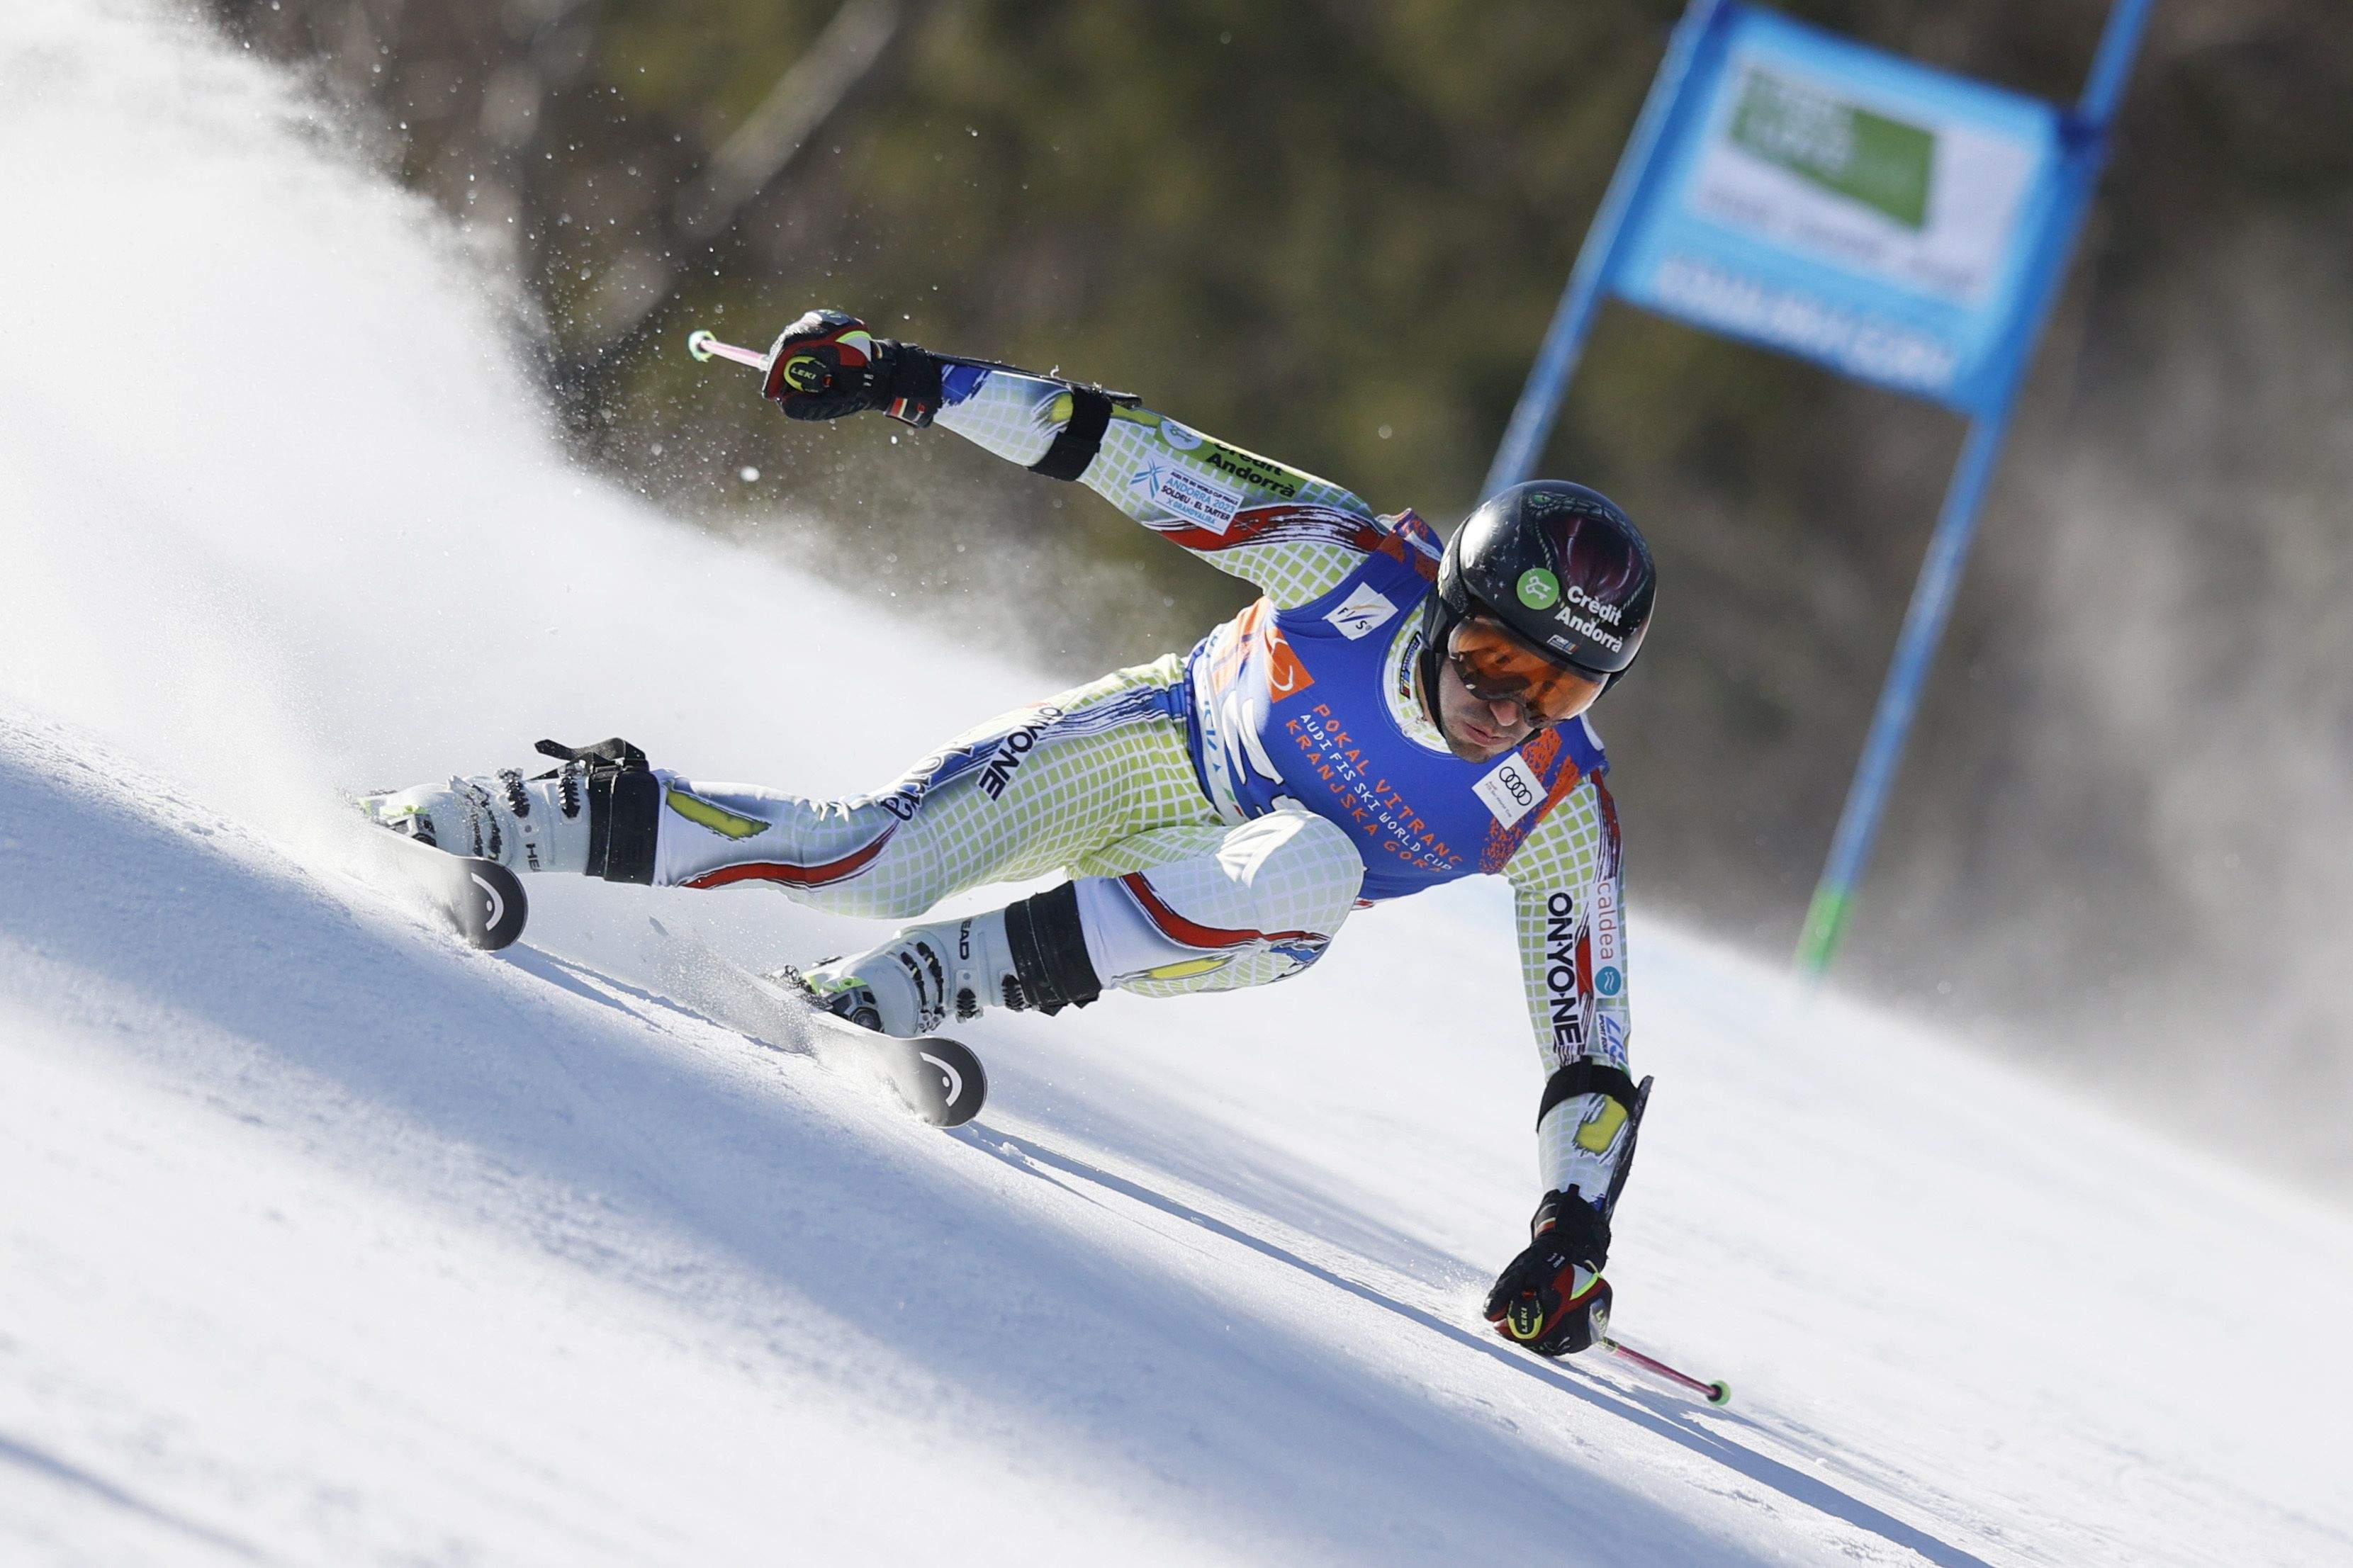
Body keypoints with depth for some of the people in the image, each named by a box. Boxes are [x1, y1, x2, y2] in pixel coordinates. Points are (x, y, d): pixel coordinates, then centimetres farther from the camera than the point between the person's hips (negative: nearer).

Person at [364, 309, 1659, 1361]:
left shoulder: (1558, 814, -25)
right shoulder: (1361, 567, -28)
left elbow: (1590, 1042, -17)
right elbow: (1147, 458, -21)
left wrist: (1571, 1230, -27)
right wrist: (919, 381, -23)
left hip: (1245, 909, 1)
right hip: (1154, 746, -1)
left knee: (1311, 868, -36)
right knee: (870, 859, -22)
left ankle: (908, 991, -31)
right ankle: (461, 820, -8)